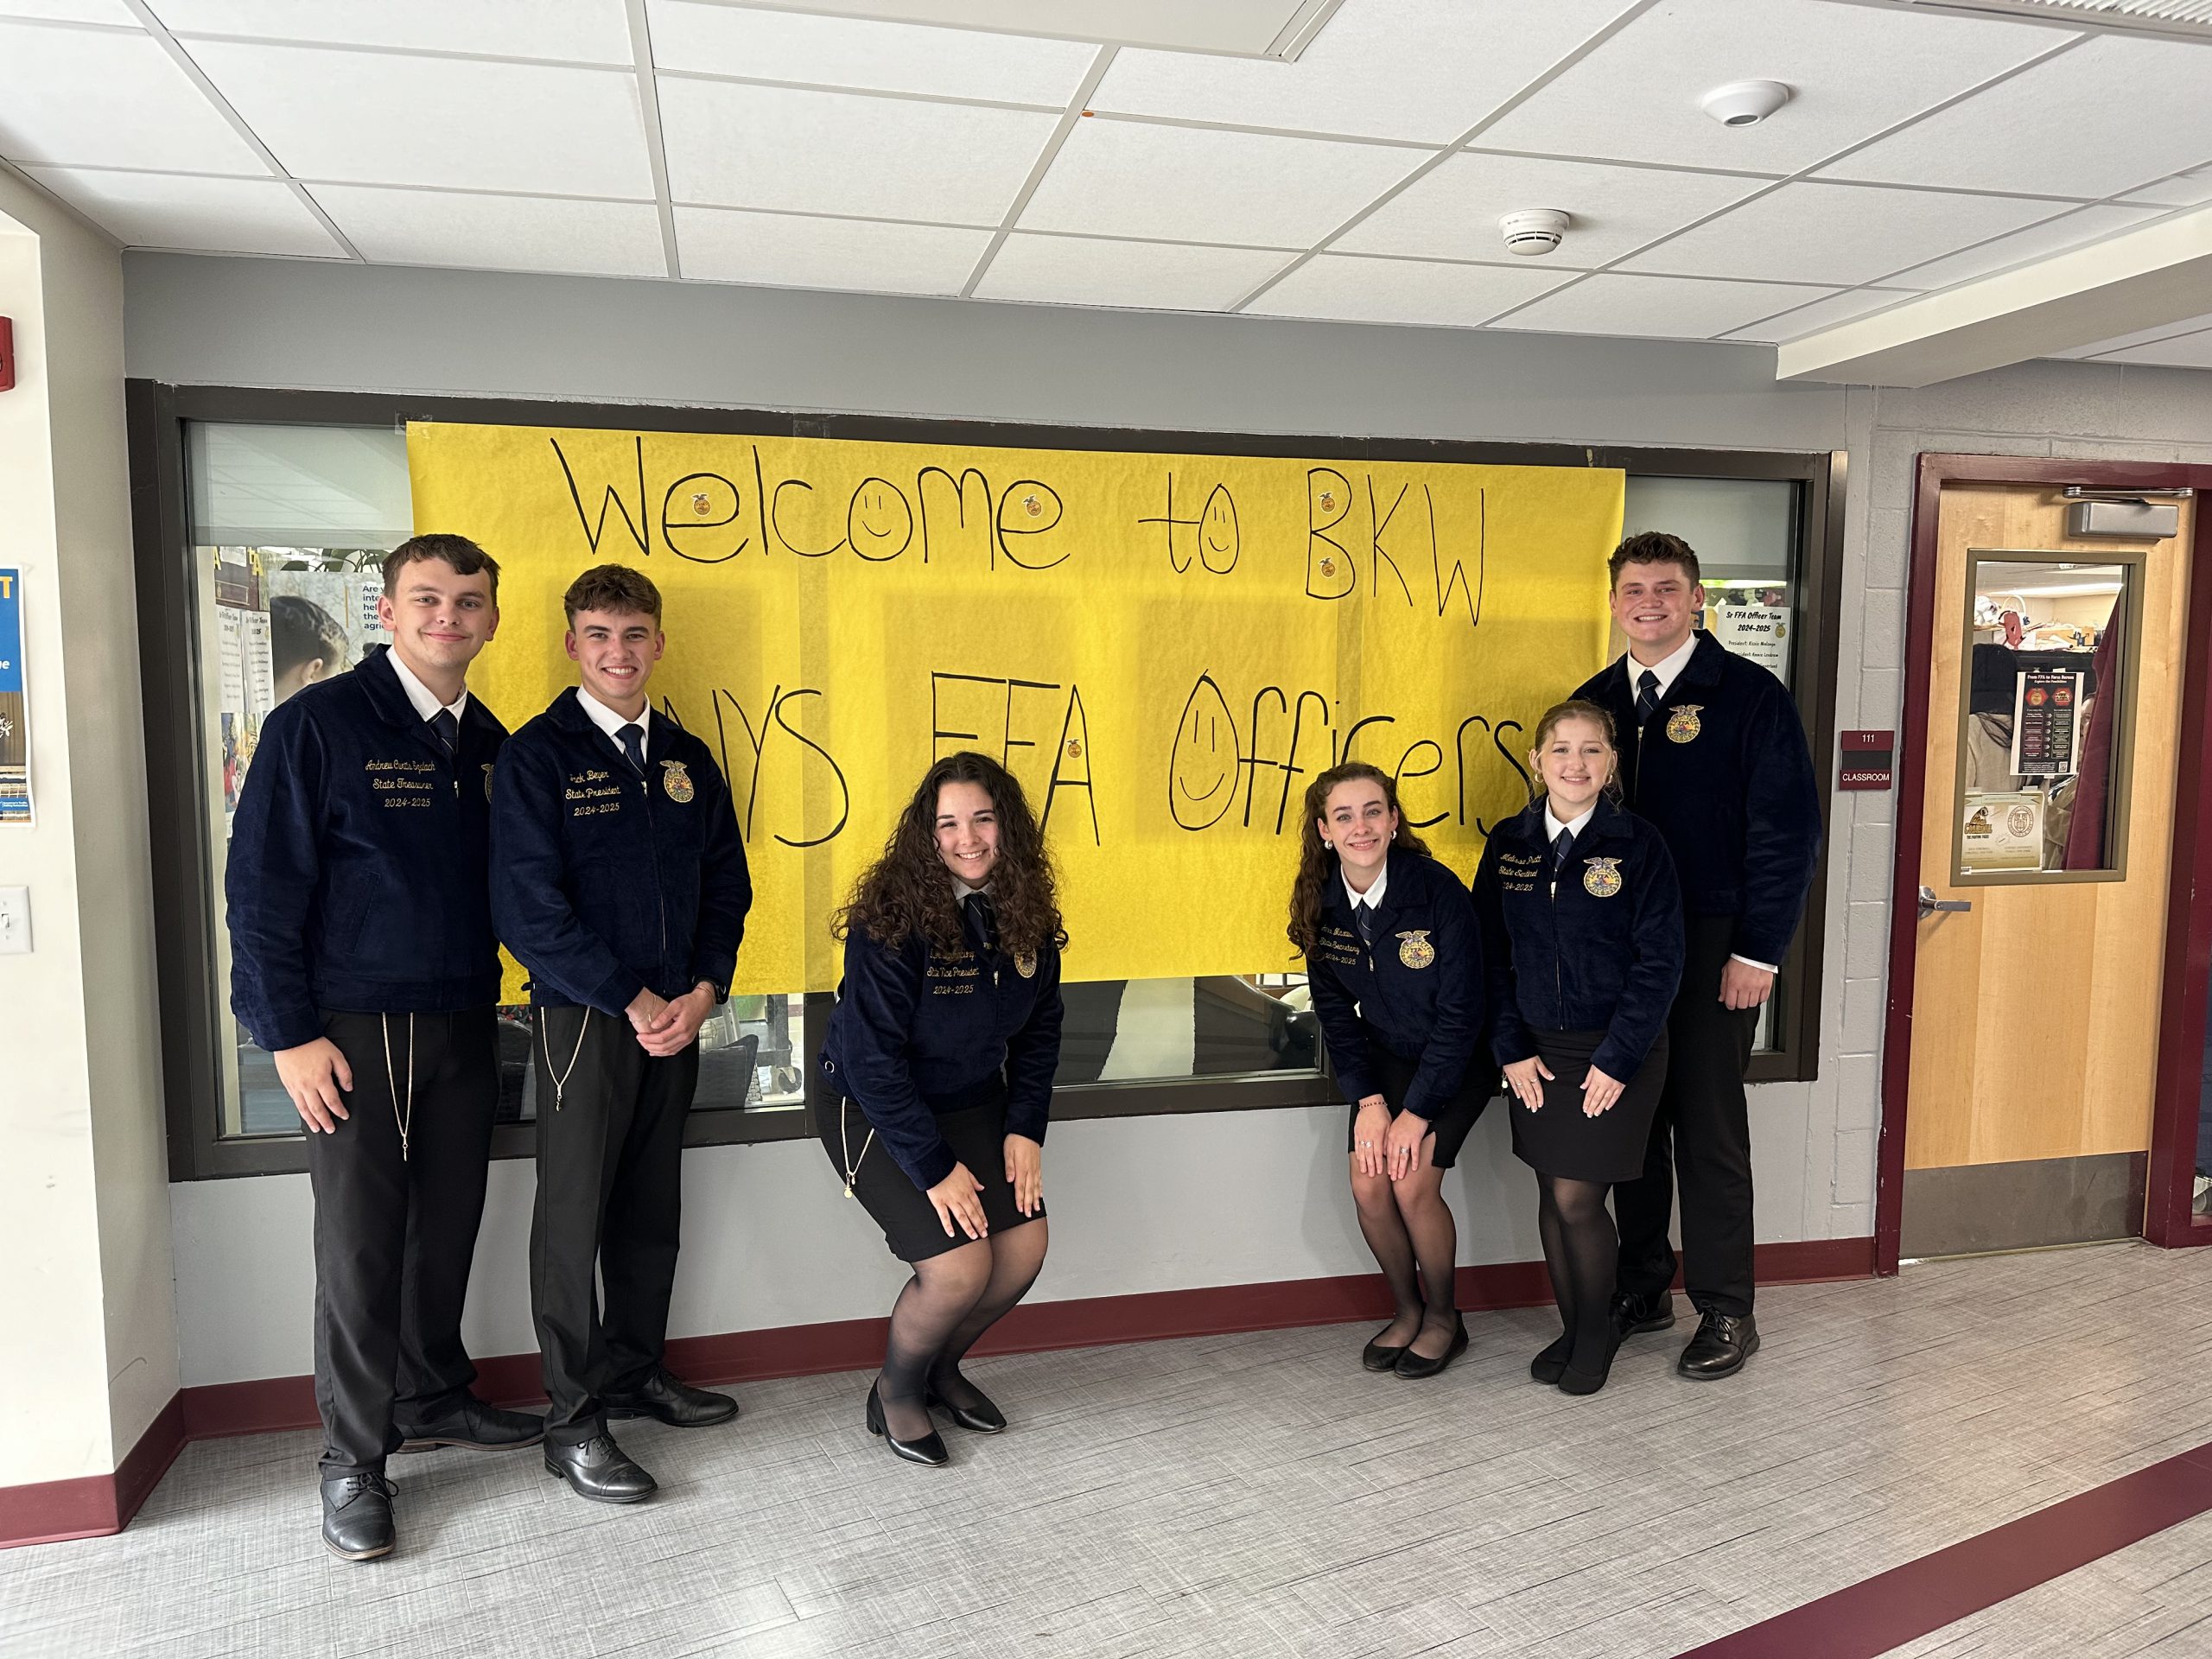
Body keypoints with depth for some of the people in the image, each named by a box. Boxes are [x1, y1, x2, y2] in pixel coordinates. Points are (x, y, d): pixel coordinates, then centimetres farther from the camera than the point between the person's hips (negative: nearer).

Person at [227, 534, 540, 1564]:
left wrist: (489, 1002, 9)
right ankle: (354, 1460, 17)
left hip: (464, 1028, 5)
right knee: (359, 1246, 2)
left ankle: (433, 1400, 32)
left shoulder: (488, 742, 9)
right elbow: (261, 887, -10)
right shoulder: (317, 724, -8)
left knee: (446, 1228, 13)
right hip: (356, 1033, -5)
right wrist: (291, 1035, -13)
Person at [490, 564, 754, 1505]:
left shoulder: (688, 759, 10)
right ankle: (573, 1419, 12)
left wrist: (702, 993, -3)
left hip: (675, 1016, 5)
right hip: (583, 1016, -5)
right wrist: (631, 1003, -13)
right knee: (574, 1214, 1)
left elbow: (726, 887, 12)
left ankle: (637, 1372, 30)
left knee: (653, 1206, 14)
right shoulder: (537, 756, -7)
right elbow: (528, 908, -13)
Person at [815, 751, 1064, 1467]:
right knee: (960, 1264, -17)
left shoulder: (1025, 916, -6)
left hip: (971, 1104, 6)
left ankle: (941, 1368, 22)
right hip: (870, 1110, -6)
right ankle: (895, 1391, 13)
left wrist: (1024, 1128, -4)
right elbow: (873, 1057, -24)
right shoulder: (893, 921, -25)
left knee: (1024, 1244, -7)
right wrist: (934, 1167, -22)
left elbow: (1039, 1031, 6)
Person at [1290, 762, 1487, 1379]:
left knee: (1414, 1182, -17)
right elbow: (1336, 1012, 0)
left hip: (1456, 1059, -4)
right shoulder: (1320, 904, -10)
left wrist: (1416, 1111, -20)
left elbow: (1460, 1014, -20)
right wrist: (1367, 1100, -10)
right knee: (1368, 1185, -10)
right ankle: (1408, 1309, 17)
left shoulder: (1438, 891, -24)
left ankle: (1445, 1317, 10)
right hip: (1384, 1058, 4)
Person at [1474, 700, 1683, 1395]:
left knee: (1577, 1199, -4)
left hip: (1615, 1052, -4)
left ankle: (1598, 1331, 21)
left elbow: (1660, 961, -10)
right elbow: (1492, 953, 4)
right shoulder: (1509, 843, 1)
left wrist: (1617, 1059, -13)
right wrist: (1511, 1048, -2)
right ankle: (1572, 1328, 29)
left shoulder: (1639, 845, -9)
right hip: (1537, 1050, 4)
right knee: (1551, 1195, 10)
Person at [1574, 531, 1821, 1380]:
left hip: (1711, 946, -4)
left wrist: (1758, 951, -12)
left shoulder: (1748, 694, -5)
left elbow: (1788, 828, -8)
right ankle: (1641, 1289, 24)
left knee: (1708, 1126, 1)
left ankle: (1725, 1312, 15)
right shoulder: (1596, 701, 9)